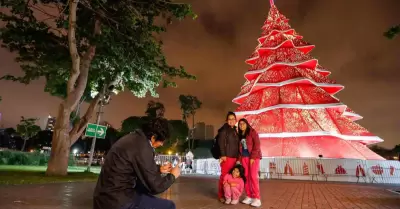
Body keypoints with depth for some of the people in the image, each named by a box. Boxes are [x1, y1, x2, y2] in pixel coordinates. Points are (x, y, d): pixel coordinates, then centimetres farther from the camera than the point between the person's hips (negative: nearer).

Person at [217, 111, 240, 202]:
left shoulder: (235, 131, 17)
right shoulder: (224, 130, -4)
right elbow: (221, 143, -12)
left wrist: (237, 156, 14)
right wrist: (223, 155, -18)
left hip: (234, 157, 7)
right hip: (226, 156, -6)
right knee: (224, 176, -4)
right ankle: (221, 195, 8)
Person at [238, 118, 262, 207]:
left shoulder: (252, 131, -4)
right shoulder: (240, 135, 13)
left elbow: (257, 144, -11)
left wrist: (253, 157, -16)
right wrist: (239, 157, 4)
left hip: (254, 156, -5)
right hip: (244, 157, 5)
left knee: (253, 176, -9)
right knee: (246, 177, 3)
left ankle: (257, 198, -2)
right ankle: (249, 196, 12)